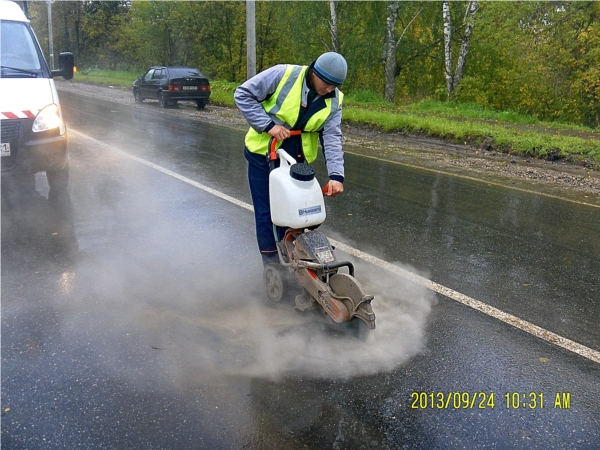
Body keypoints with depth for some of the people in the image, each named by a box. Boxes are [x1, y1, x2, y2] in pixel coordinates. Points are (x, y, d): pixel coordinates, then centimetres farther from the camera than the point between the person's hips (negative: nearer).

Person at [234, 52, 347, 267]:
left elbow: (332, 137, -14)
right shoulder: (283, 74, -19)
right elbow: (243, 94, -15)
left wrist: (336, 174, -28)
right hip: (264, 153, -3)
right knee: (267, 211, 1)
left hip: (295, 159, 4)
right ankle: (271, 263, 14)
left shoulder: (334, 100, -7)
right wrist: (268, 125, -24)